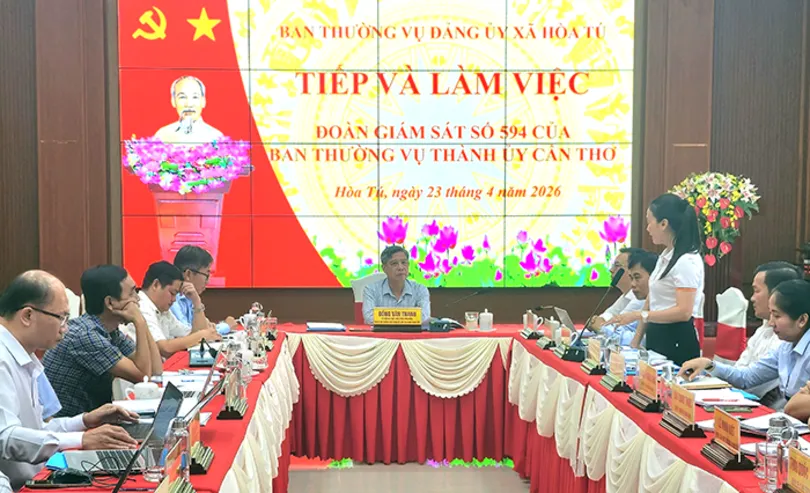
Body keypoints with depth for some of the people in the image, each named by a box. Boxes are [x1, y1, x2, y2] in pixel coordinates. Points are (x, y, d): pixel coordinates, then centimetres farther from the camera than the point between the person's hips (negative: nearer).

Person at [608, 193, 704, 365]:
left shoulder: (687, 261, -16)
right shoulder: (665, 257, 13)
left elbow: (684, 311, -23)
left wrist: (639, 315, -23)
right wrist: (636, 339, 9)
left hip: (677, 341, -9)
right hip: (657, 337, 9)